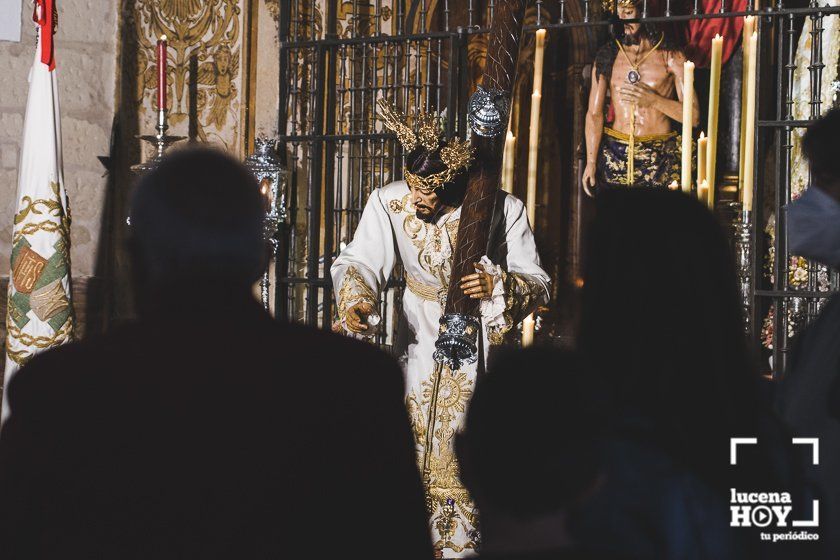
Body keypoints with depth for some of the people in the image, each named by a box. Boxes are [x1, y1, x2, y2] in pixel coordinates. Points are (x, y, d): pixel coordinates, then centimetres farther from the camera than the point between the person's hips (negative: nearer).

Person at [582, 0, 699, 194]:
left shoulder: (672, 58, 2)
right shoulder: (607, 56, 8)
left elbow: (693, 116, -3)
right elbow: (594, 113, 3)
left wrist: (653, 99, -16)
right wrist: (591, 162, -6)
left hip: (659, 156, -2)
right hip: (614, 154, 2)